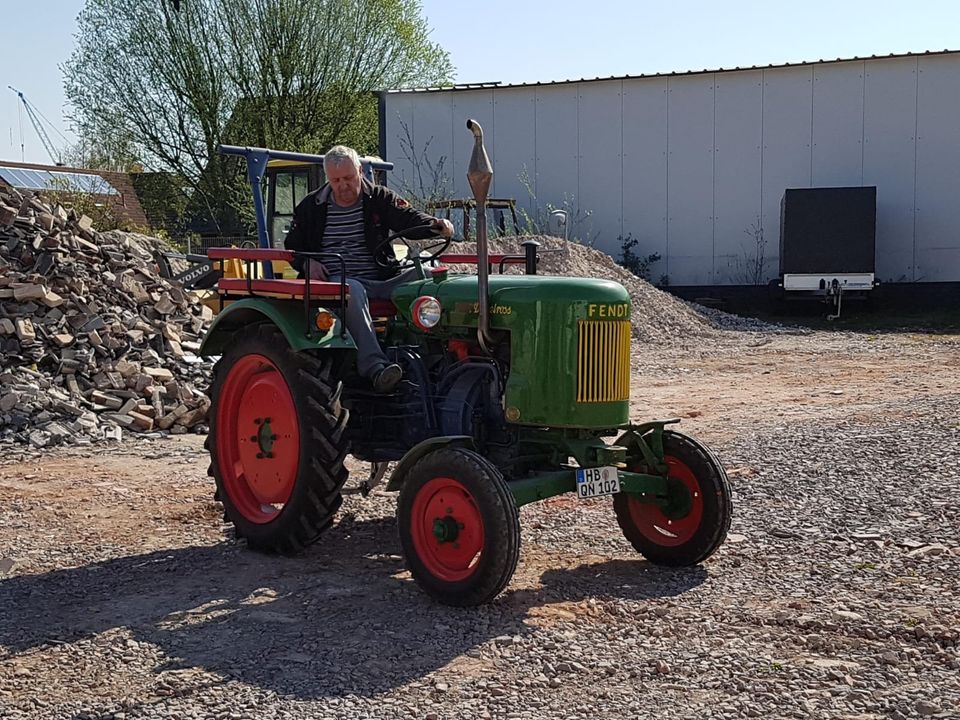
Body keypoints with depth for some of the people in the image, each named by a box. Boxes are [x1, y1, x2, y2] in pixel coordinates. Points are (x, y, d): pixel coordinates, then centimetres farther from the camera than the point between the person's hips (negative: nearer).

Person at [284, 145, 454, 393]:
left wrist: (437, 225, -26)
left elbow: (410, 219, -4)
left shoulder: (379, 198, 12)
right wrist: (307, 263, -3)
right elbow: (292, 246, 21)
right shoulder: (311, 206, 13)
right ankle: (374, 366, -54)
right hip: (334, 281, -2)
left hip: (381, 279, 2)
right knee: (353, 291, -39)